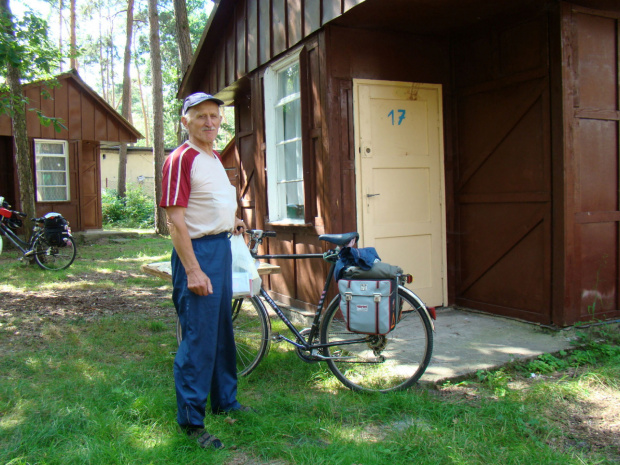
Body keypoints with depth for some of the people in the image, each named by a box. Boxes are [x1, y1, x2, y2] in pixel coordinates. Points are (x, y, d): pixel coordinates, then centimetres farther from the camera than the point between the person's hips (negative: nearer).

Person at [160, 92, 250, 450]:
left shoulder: (215, 158, 14)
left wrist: (231, 220, 11)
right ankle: (191, 420, 9)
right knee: (198, 338, -4)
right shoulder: (181, 159, -14)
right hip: (197, 251, -9)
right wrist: (193, 271, -24)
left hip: (222, 247, 9)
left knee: (223, 331, 18)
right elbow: (175, 220, -19)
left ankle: (225, 400, 34)